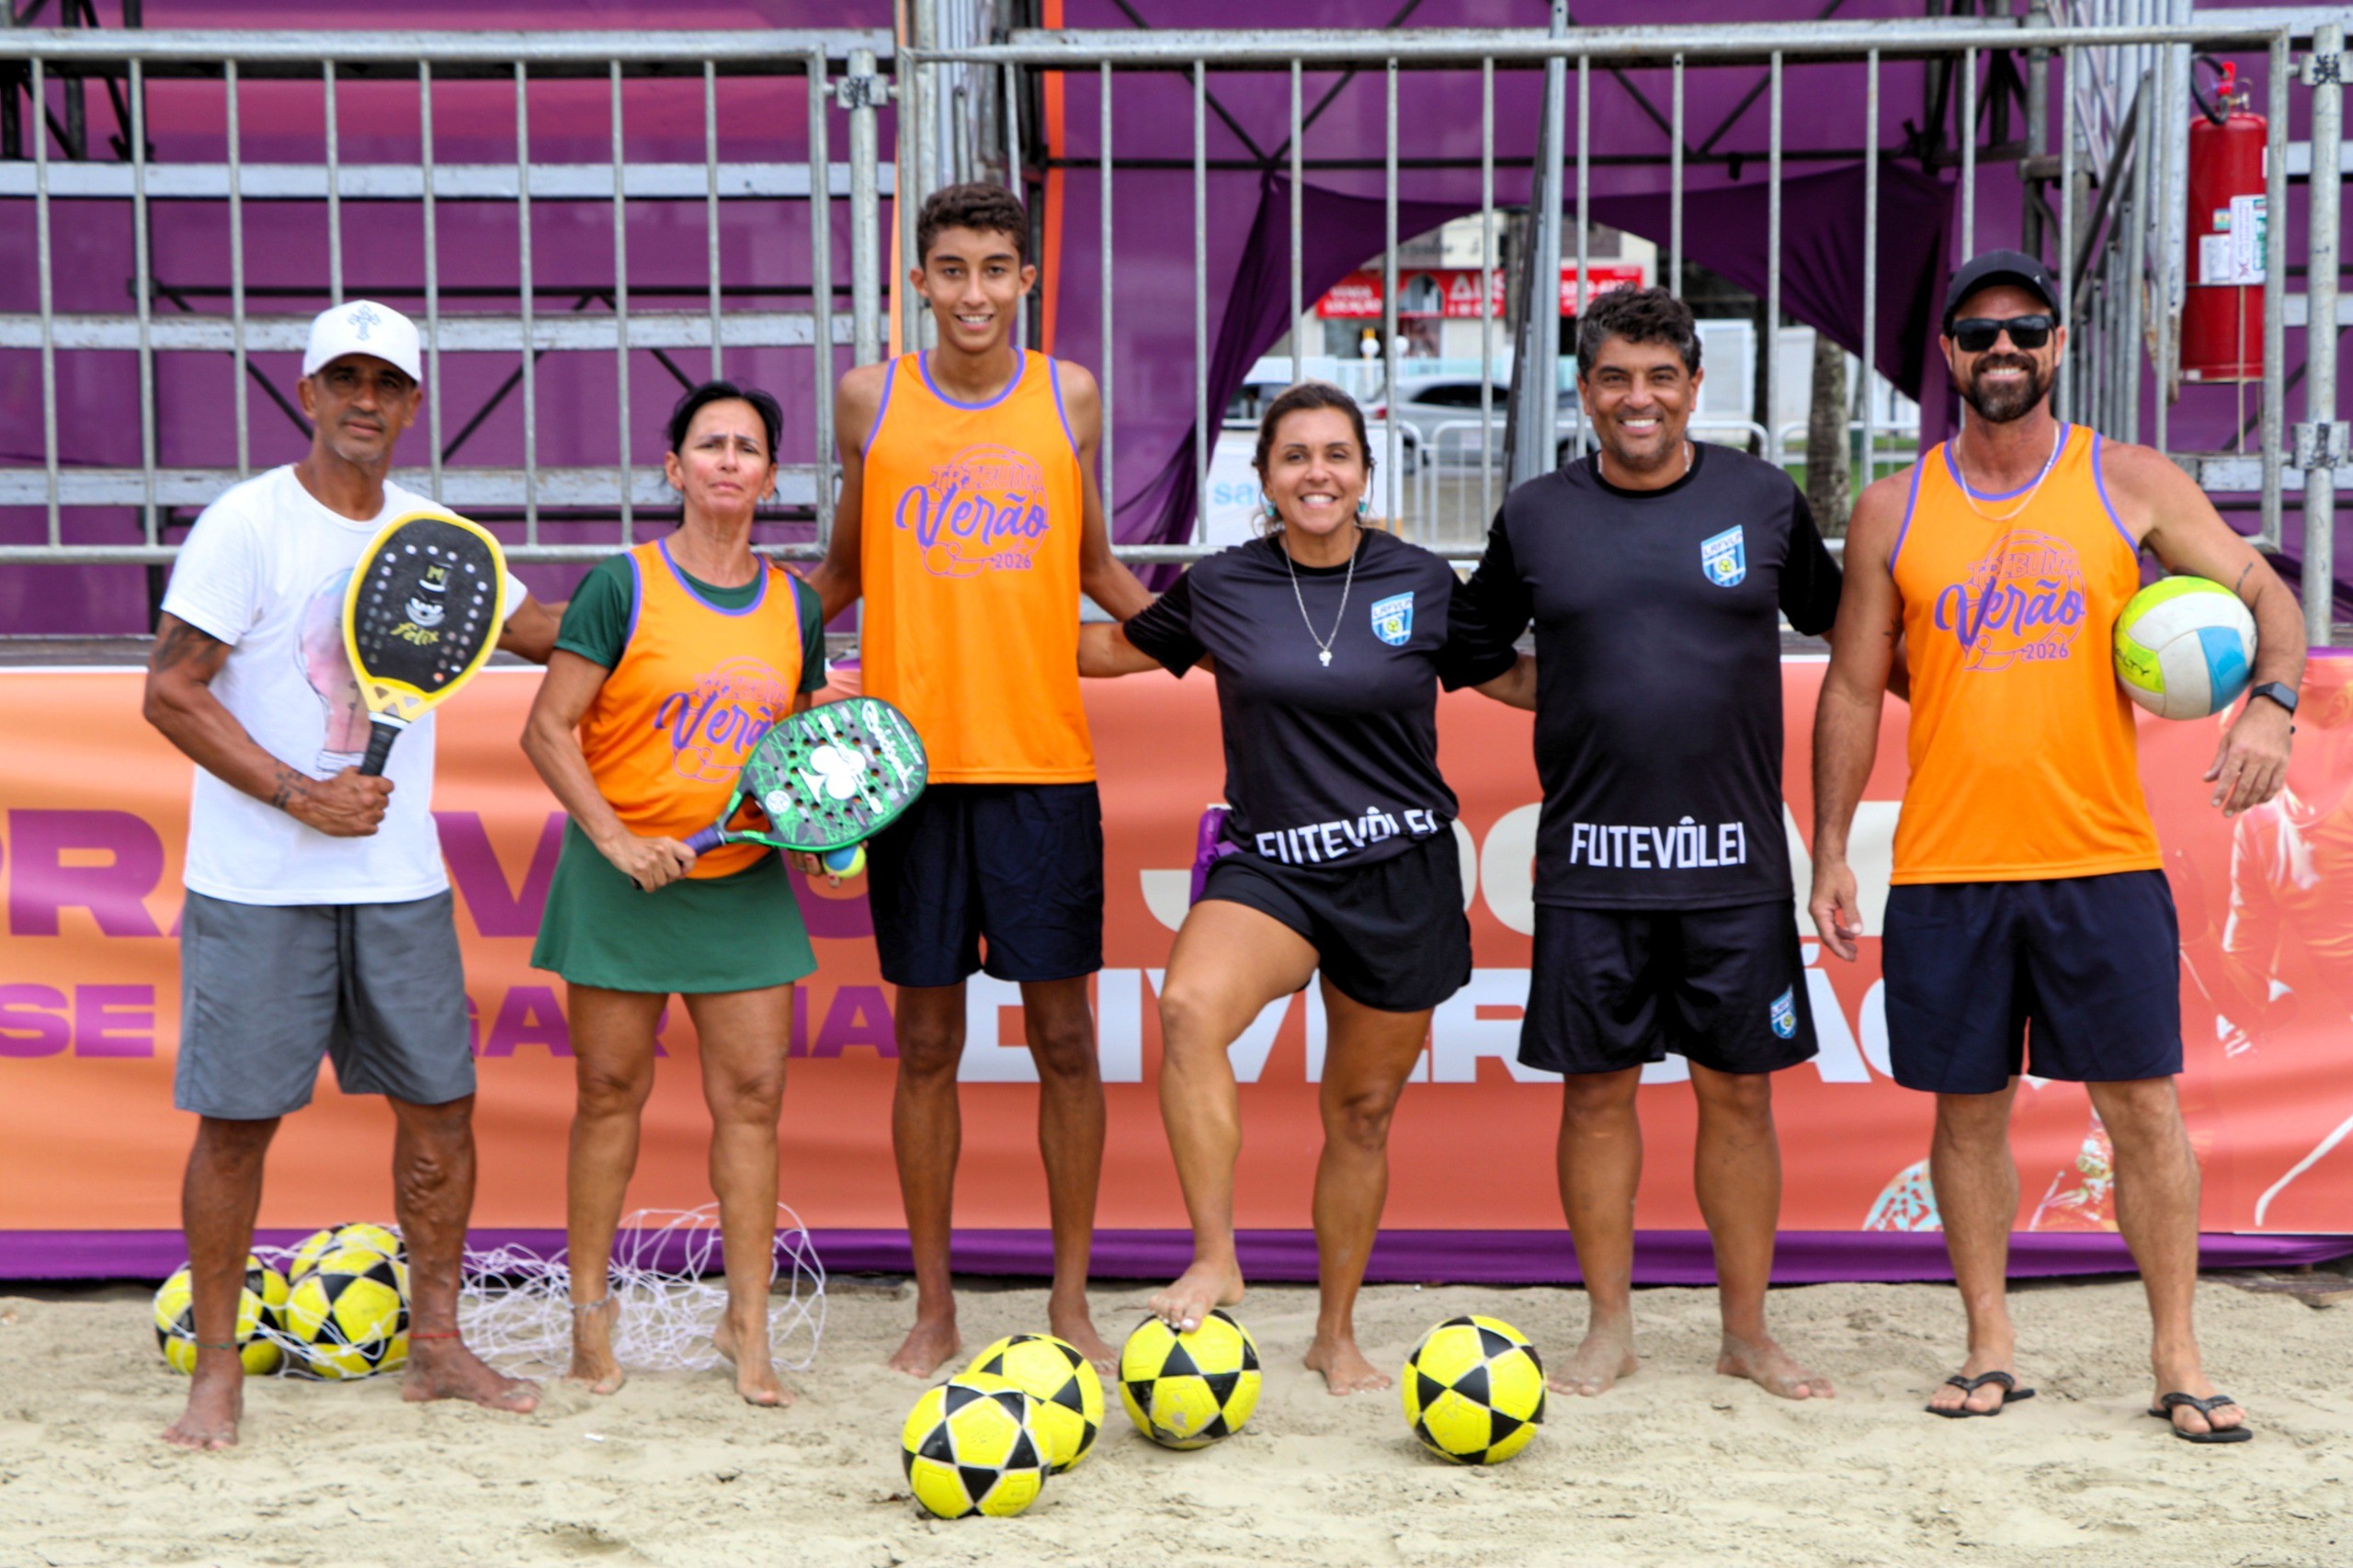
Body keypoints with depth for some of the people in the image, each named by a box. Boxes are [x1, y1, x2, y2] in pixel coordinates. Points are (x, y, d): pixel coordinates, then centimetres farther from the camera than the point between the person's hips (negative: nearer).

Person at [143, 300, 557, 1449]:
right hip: (256, 886, -5)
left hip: (400, 878, 5)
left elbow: (541, 630, 22)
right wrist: (300, 795, -16)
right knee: (236, 1119, -1)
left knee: (440, 1102, 6)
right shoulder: (247, 523, -7)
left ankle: (435, 1344, 20)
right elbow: (170, 691, -10)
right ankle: (217, 1371, 13)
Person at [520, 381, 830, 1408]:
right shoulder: (623, 585, -6)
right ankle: (589, 1306, 19)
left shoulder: (793, 606, 8)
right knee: (611, 1091, 4)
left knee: (753, 1093, 0)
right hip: (623, 882, -3)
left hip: (745, 884, 4)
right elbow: (547, 731, -8)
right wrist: (616, 839, -17)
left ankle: (747, 1326, 8)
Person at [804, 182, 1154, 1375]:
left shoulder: (1069, 397, 7)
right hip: (913, 754, 0)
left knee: (1063, 1037, 3)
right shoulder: (871, 399, 5)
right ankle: (933, 1310, 17)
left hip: (1044, 758, 0)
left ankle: (1071, 1304, 16)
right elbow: (842, 572, 15)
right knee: (926, 1041, 6)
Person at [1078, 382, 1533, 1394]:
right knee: (1189, 1008, -31)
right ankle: (1216, 1262, -22)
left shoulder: (1423, 582, 2)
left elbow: (1515, 683, 17)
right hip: (1271, 865, 0)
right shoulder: (1221, 586, 2)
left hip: (1404, 876, 1)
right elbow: (1114, 648, 18)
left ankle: (1336, 1335, 27)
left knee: (1361, 1113, 9)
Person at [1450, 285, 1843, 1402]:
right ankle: (1610, 1328, 20)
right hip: (1589, 860, 0)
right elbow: (1468, 649, 16)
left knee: (1738, 1092, 6)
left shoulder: (1765, 501, 5)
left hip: (1734, 859, 0)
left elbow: (1842, 629, 16)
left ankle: (1747, 1331, 20)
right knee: (1597, 1090, 5)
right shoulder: (1536, 516, 5)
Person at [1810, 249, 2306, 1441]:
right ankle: (1990, 1348, 19)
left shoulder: (2130, 484, 5)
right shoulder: (1894, 511, 7)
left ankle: (2177, 1357, 12)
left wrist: (2270, 702, -17)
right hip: (1943, 870, 1)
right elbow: (1853, 690, 9)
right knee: (1968, 1110, 6)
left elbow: (2264, 595, 4)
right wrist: (1829, 850, 5)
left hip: (2102, 860, -1)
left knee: (2143, 1106, 1)